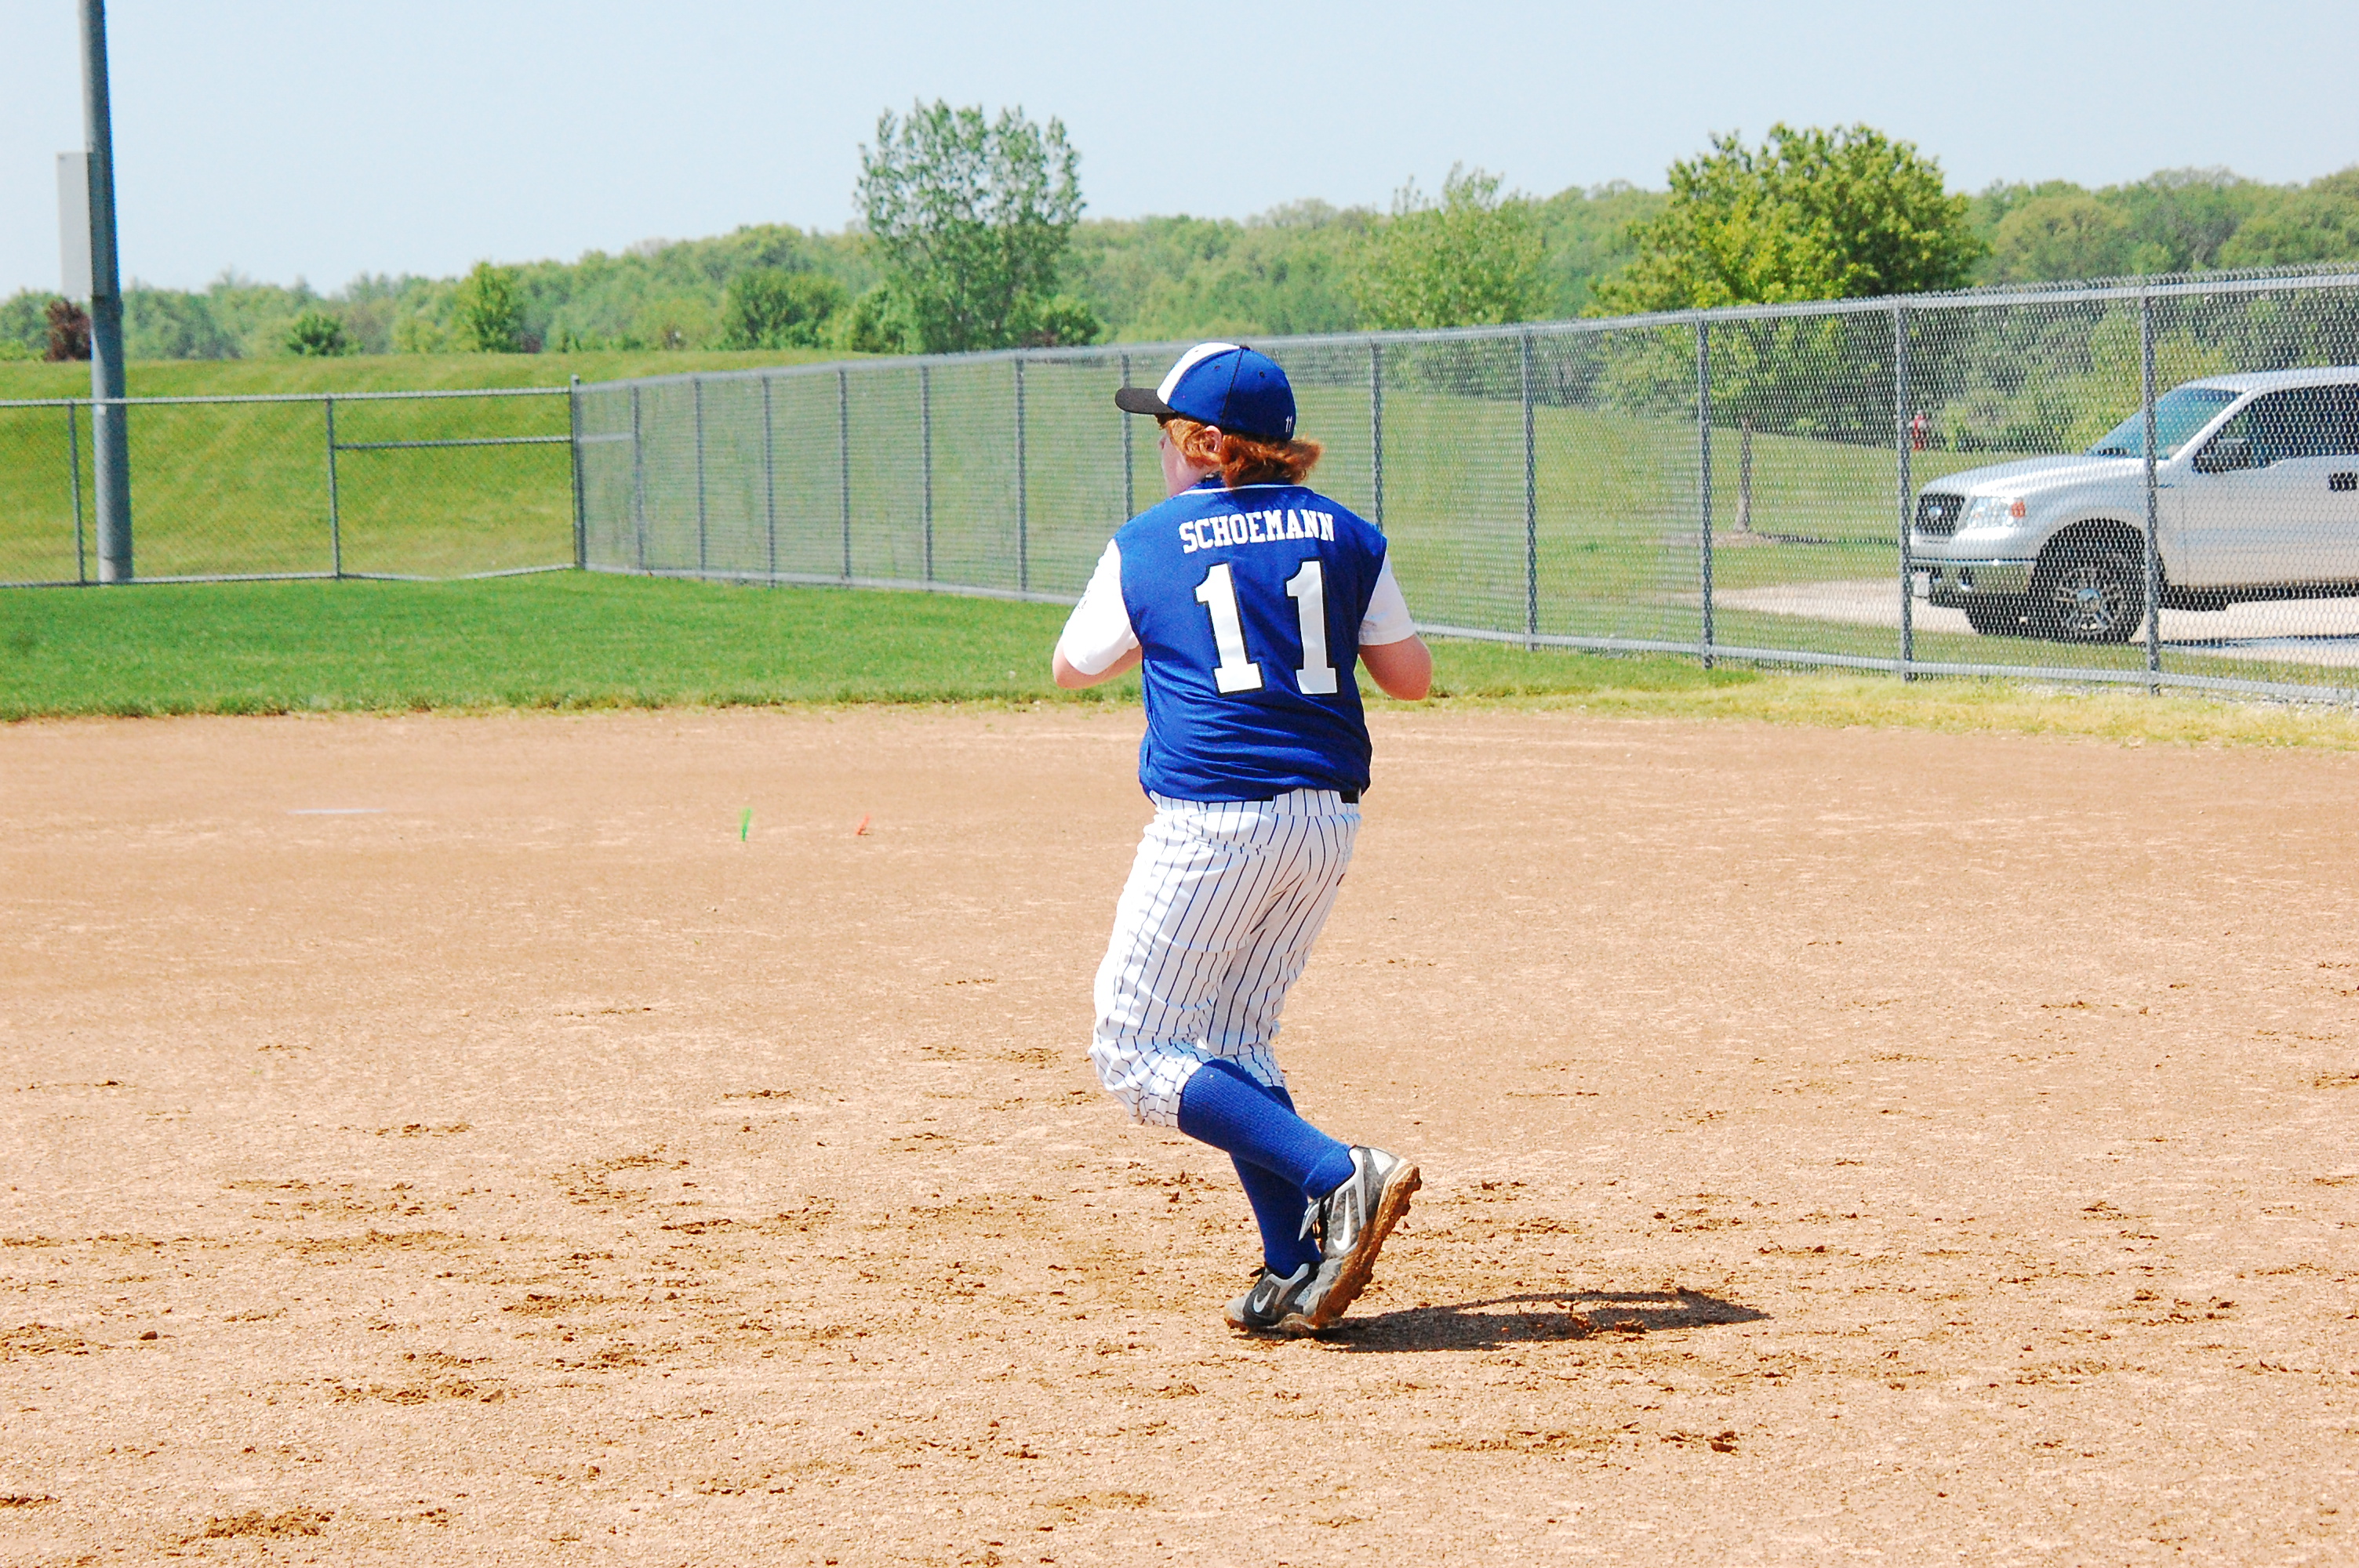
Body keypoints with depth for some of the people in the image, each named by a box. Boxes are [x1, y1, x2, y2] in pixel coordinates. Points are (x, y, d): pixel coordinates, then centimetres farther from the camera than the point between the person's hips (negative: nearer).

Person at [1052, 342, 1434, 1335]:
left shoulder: (1148, 546, 1)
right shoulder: (1342, 535, 7)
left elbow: (1072, 667, 15)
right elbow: (1410, 676, 10)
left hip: (1213, 822, -6)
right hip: (1327, 823, 6)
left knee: (1136, 1052, -1)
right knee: (1229, 1044, 16)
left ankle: (1341, 1179, -16)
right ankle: (1299, 1271, 4)